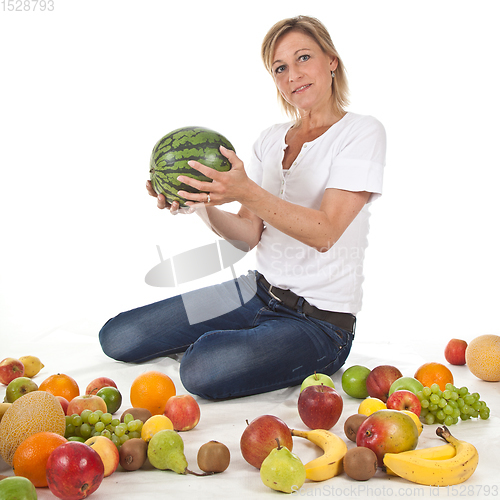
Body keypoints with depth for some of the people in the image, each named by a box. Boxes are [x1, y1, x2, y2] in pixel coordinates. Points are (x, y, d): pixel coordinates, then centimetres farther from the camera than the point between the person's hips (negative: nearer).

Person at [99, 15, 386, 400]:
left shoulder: (362, 131, -8)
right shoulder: (271, 140, 11)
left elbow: (324, 232, -19)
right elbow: (249, 234, 4)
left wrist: (246, 192, -31)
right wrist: (204, 206, -16)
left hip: (322, 321, -6)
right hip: (257, 292, 6)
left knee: (202, 370, -32)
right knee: (117, 338, -3)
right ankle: (214, 342, 17)